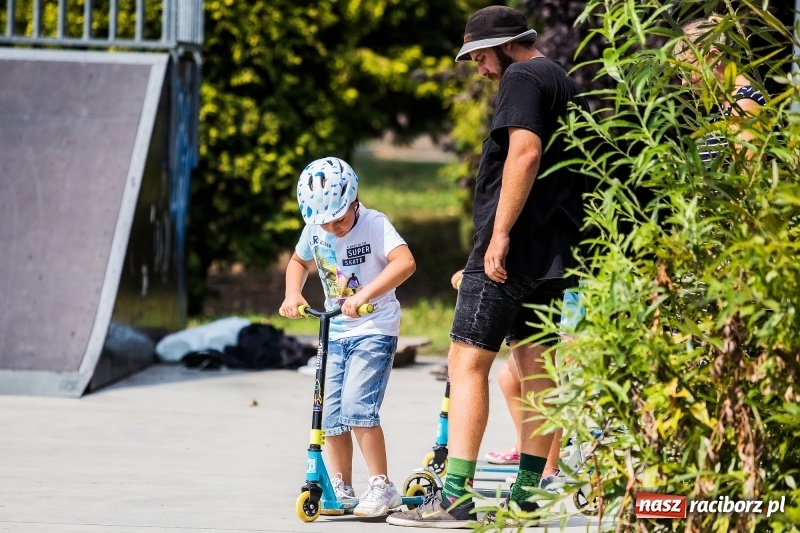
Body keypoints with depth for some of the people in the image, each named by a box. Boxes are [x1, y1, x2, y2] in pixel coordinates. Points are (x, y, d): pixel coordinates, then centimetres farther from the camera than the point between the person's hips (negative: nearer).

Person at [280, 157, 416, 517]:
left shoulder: (374, 225, -17)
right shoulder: (314, 230, 0)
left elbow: (405, 262, -33)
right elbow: (299, 261, 21)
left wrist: (365, 294, -41)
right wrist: (293, 293, 1)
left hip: (374, 329, -6)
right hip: (335, 331, 6)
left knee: (357, 407, -18)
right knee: (330, 413, 3)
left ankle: (382, 487, -11)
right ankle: (340, 489, 15)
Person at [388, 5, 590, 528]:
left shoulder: (522, 77, -9)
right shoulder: (567, 83, 21)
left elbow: (525, 153, -21)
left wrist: (500, 234, -23)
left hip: (513, 247, -10)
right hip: (554, 250, 10)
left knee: (467, 362, -11)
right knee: (535, 367, 11)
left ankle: (455, 497, -17)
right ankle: (528, 495, 14)